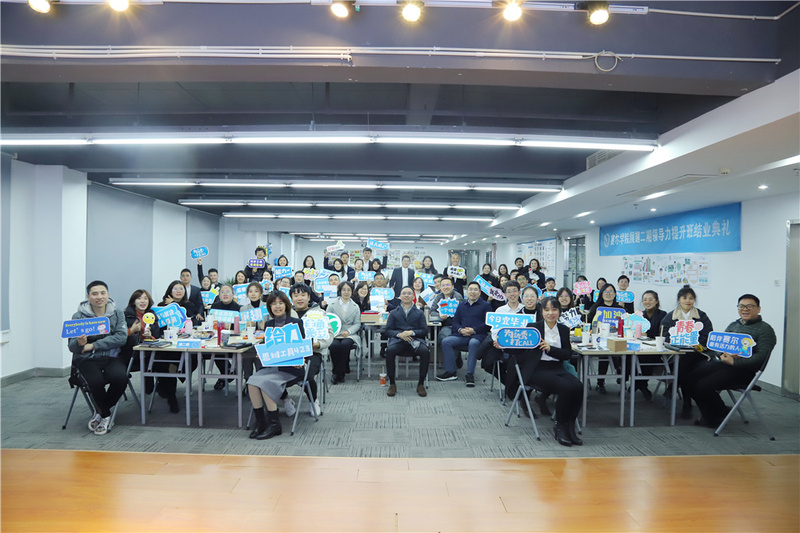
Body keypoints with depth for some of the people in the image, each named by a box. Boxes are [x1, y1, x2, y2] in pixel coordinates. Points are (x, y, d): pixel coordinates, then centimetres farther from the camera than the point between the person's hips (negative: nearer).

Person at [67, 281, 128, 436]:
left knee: (120, 377, -29)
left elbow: (121, 337, -10)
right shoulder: (79, 316, 0)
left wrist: (93, 345, -14)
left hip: (111, 357, 1)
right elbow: (71, 346, -4)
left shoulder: (117, 313, 3)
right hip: (87, 359, -1)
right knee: (96, 381, -30)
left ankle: (100, 412, 1)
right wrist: (79, 343, -29)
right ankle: (106, 415, 0)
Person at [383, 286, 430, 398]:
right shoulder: (394, 313, 22)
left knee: (425, 351, -33)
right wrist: (399, 334, -10)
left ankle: (421, 384, -17)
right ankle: (392, 384, -18)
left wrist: (412, 332, -11)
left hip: (415, 340, 0)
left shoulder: (419, 313, 21)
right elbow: (387, 330, 11)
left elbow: (424, 330, 9)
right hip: (398, 340, 0)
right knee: (390, 350, -34)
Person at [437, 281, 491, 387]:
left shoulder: (486, 305, 10)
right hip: (462, 335, 5)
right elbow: (455, 321, 16)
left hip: (478, 335, -4)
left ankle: (470, 374, -30)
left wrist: (474, 330, -15)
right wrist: (460, 330, -6)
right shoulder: (461, 305, 24)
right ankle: (450, 372, -15)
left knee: (473, 343, -38)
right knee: (445, 342, -20)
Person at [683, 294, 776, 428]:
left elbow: (761, 357, -12)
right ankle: (710, 414, 6)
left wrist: (733, 362, -19)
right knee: (688, 378, -14)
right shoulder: (733, 325, 21)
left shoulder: (765, 329, 0)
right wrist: (724, 354, -9)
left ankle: (718, 416, 5)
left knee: (704, 386, -26)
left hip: (743, 369, -7)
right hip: (720, 362, 7)